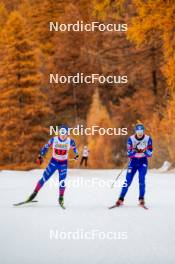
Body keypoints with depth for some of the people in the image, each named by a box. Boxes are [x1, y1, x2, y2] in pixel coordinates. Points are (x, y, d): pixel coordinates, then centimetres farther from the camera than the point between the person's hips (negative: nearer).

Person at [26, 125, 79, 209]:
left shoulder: (70, 141, -14)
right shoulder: (54, 139, -15)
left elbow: (74, 147, 8)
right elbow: (46, 147, 0)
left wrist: (76, 154, 24)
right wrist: (40, 156, 2)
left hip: (63, 163, 0)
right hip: (53, 162, 0)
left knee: (62, 181, -8)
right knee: (44, 178, -2)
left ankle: (61, 199, 11)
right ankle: (35, 193, 12)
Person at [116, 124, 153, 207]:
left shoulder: (148, 139, -9)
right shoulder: (131, 139, -10)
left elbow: (150, 154, -8)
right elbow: (129, 154, -11)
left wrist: (145, 151, -27)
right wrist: (134, 151, -29)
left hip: (143, 161, 0)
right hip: (133, 161, 0)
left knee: (141, 180, -16)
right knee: (128, 180, -5)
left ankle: (141, 199, -6)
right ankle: (121, 199, 3)